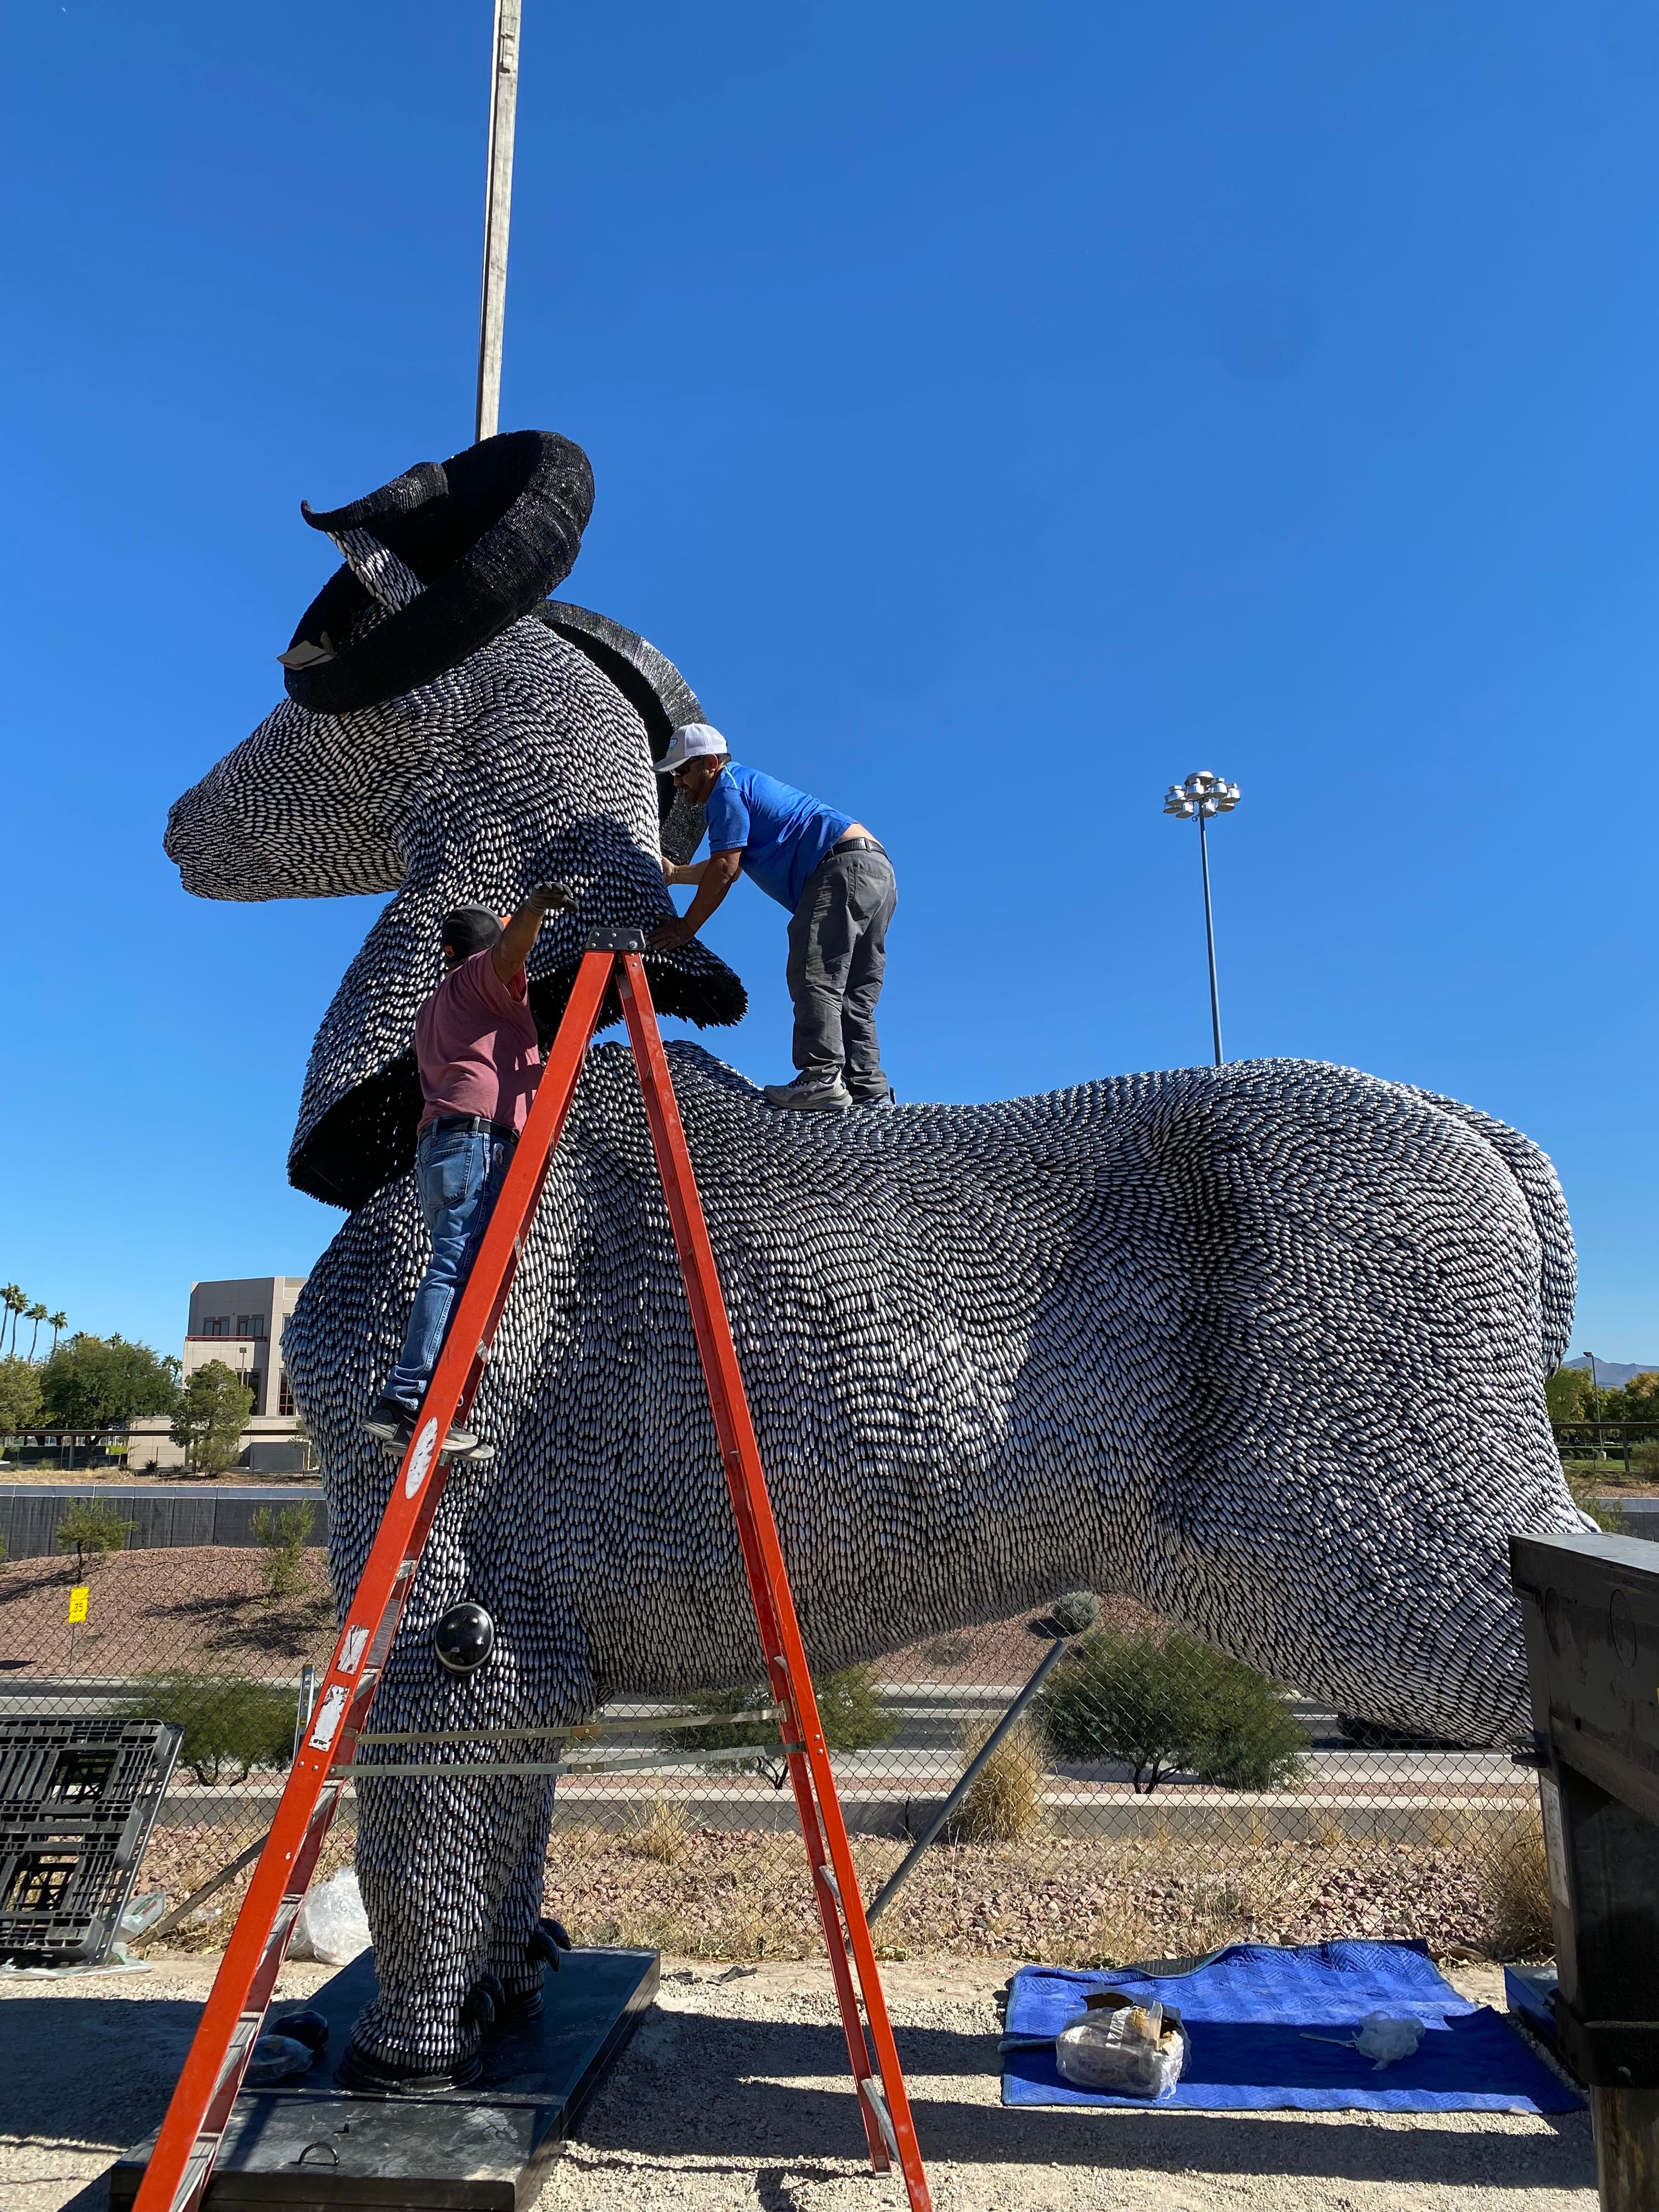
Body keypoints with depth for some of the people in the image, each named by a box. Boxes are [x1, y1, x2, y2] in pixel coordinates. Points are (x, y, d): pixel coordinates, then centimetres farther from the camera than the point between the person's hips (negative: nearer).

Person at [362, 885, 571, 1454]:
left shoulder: (432, 1007, 34)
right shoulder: (486, 975, 10)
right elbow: (510, 948, -12)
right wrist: (537, 905, -24)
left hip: (438, 1143, 9)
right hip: (480, 1136, -9)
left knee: (455, 1274, 2)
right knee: (458, 1271, -19)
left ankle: (407, 1407, -6)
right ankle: (407, 1401, -29)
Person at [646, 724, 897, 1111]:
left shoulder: (726, 789, 2)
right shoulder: (750, 784, 33)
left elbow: (724, 870, -5)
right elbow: (728, 868, 46)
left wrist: (687, 926, 3)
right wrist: (675, 874, 56)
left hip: (844, 867, -10)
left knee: (813, 978, -15)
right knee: (853, 994, 8)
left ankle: (822, 1080, -23)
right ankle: (869, 1088, 3)